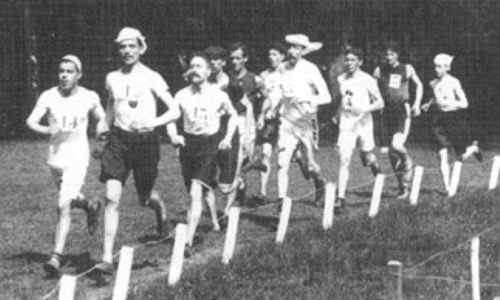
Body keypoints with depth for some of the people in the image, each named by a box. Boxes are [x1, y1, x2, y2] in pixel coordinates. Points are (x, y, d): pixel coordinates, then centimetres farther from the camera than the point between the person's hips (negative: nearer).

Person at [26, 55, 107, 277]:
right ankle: (91, 206, 56)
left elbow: (100, 118, 14)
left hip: (77, 158, -3)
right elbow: (31, 121, -13)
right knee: (69, 199, 22)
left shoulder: (90, 98, -4)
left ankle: (56, 257, -13)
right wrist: (48, 130, -32)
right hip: (55, 157, 3)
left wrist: (102, 127, -7)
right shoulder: (48, 97, -5)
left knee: (63, 206, -14)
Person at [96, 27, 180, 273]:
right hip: (118, 140, 2)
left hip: (145, 140, -2)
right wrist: (106, 126, 16)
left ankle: (160, 209, 51)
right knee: (112, 199, -11)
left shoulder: (151, 78, -5)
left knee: (144, 198, 11)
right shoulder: (112, 78, 6)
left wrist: (154, 122, -23)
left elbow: (175, 111, -8)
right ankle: (107, 258, -12)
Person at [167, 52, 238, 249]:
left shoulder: (218, 95, -5)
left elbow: (233, 115, 11)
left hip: (211, 143, -3)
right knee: (206, 189, 18)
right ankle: (215, 221, 45)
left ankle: (188, 240, -16)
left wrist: (228, 138, 1)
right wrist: (173, 135, -8)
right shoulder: (182, 96, -1)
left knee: (196, 192, -15)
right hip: (189, 143, 3)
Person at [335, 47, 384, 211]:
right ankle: (341, 198, -13)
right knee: (344, 160, -11)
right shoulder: (341, 79, 7)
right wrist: (338, 112, 9)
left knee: (368, 160, 10)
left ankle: (376, 167, 48)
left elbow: (380, 103, -5)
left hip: (364, 122, -2)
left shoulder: (368, 80, -5)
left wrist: (364, 109, -20)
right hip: (346, 123, 2)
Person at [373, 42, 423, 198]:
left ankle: (406, 162, 12)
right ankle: (403, 186, 18)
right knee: (392, 150, 6)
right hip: (388, 111, 3)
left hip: (403, 110, -3)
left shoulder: (407, 69, 4)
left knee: (396, 146, -23)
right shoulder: (379, 71, 6)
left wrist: (417, 104, 6)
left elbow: (419, 85, 17)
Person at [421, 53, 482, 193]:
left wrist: (449, 103, -26)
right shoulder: (433, 83, 4)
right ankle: (447, 187, -6)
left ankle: (474, 148, 41)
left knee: (461, 157, 6)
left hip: (455, 118, -3)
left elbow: (464, 103, -11)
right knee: (442, 155, -9)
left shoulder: (454, 82, -10)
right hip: (439, 119, 3)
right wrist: (429, 104, 5)